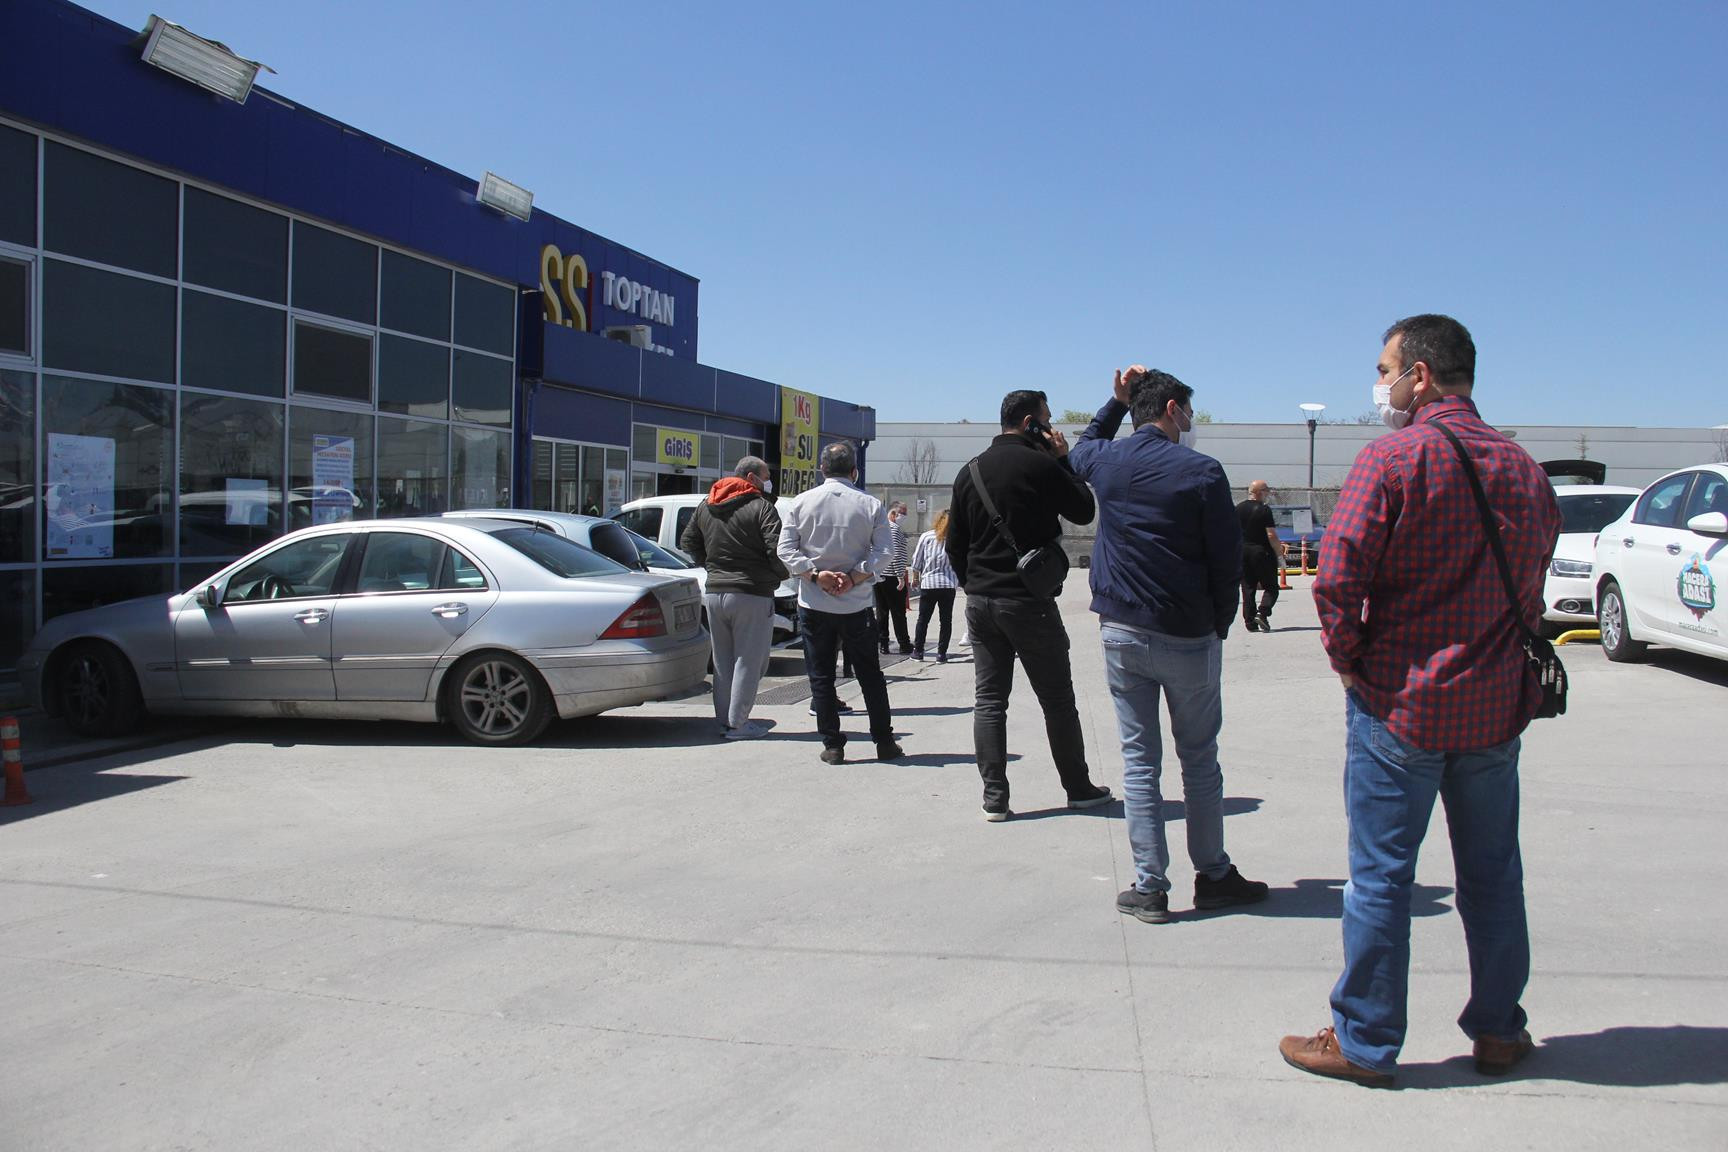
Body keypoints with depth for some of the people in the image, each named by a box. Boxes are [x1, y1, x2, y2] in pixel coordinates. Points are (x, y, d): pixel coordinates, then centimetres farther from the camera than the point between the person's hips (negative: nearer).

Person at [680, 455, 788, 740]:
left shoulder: (705, 506, 13)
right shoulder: (760, 507, -9)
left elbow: (687, 543, 18)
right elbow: (777, 550, -17)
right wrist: (781, 575, 0)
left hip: (714, 591, 7)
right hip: (751, 593, -7)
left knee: (723, 661, 15)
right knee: (749, 661, 0)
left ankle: (724, 719, 19)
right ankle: (738, 723, 0)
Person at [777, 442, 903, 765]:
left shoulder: (801, 503, 0)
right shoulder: (870, 505, -2)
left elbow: (786, 550, -5)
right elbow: (882, 554, -9)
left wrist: (816, 574, -9)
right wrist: (854, 577, -9)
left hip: (813, 605, 0)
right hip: (856, 605, 0)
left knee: (821, 677, 7)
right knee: (870, 676, 10)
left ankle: (832, 745, 6)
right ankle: (884, 743, 14)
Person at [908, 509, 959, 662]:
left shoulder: (926, 537, -4)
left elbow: (917, 561, 2)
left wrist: (915, 578, 16)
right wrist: (960, 580, 12)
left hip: (928, 582, 0)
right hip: (948, 584, 0)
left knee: (923, 619, 11)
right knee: (946, 619, 6)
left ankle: (918, 651, 14)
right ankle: (941, 653, 5)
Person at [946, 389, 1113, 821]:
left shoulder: (970, 471, 9)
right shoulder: (1041, 465, -10)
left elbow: (955, 544, 12)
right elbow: (1085, 511, 1)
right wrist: (1064, 459, 4)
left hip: (980, 602, 5)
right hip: (1029, 599, -5)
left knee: (989, 700, 6)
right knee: (1057, 699, 7)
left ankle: (994, 798, 3)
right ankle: (1079, 789, 18)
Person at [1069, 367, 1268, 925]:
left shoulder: (1106, 461, 1)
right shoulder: (1201, 472, -10)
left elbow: (1082, 448, 28)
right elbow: (1228, 556, -7)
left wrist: (1116, 401, 26)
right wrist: (1220, 622, 6)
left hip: (1120, 632, 3)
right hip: (1188, 637, -3)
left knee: (1139, 760, 7)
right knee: (1199, 758, 11)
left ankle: (1150, 886, 7)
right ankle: (1213, 876, 22)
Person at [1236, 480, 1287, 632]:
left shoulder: (1238, 509, 6)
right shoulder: (1264, 510, -12)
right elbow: (1271, 535, -16)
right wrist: (1280, 554, -9)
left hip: (1242, 552, 6)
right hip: (1262, 552, -6)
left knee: (1247, 589, 8)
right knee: (1271, 587, 4)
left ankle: (1250, 622, 6)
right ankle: (1262, 613, -15)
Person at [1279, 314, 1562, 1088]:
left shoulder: (1391, 459, -13)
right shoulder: (1524, 470, 8)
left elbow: (1337, 578, -19)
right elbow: (1531, 591, 13)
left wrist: (1349, 661, -5)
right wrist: (1506, 669, 17)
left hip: (1399, 705, -6)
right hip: (1495, 705, 6)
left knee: (1380, 877, 3)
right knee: (1491, 875, 16)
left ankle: (1365, 1042, 11)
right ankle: (1498, 1031, 28)